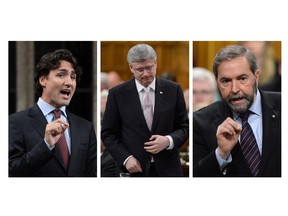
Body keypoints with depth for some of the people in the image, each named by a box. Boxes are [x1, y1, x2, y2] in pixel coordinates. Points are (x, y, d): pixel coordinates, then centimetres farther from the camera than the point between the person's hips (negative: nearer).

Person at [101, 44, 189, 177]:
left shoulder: (173, 90, 3)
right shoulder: (117, 94, 0)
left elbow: (184, 127, 7)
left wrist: (168, 141, -13)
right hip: (134, 169, -1)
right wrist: (126, 158, -10)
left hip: (168, 170, 1)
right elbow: (108, 134, 4)